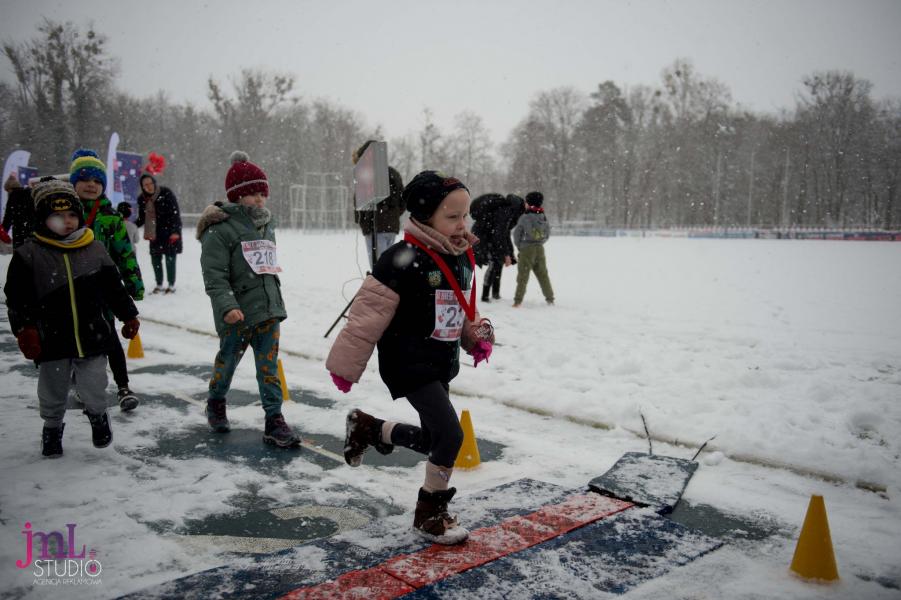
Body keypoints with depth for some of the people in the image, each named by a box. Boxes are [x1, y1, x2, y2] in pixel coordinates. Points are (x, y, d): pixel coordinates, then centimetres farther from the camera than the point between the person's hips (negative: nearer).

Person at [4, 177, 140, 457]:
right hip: (51, 340, 0)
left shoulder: (95, 250, 0)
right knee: (52, 393, 14)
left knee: (93, 390, 2)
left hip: (92, 337, 1)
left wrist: (129, 315, 9)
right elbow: (17, 297, -6)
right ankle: (52, 427, 40)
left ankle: (98, 416, 35)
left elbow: (114, 287, 8)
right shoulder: (29, 255, -7)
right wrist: (24, 329, -14)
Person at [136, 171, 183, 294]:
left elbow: (175, 213, -14)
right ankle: (159, 285, 22)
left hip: (170, 232, -5)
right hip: (154, 235, 5)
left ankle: (172, 285, 11)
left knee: (170, 259, -1)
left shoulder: (166, 193, -13)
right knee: (155, 259, 8)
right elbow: (141, 218, 14)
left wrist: (175, 231, -21)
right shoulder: (142, 199, 3)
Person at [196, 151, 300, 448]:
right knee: (228, 360, 13)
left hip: (269, 310, 5)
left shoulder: (267, 225, 12)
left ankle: (274, 420, 7)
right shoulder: (220, 229, -12)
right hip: (237, 313, -5)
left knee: (269, 366, 4)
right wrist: (227, 306, -26)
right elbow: (214, 276, -16)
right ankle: (216, 404, 39)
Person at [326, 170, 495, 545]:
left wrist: (478, 336, 4)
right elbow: (369, 314, -19)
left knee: (430, 440, 17)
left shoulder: (463, 258, 4)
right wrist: (346, 365, -15)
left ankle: (367, 428, 41)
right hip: (409, 365, -9)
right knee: (451, 434, -15)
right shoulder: (403, 260, -22)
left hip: (443, 364, 9)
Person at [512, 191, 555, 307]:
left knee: (523, 275, 0)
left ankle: (518, 301, -3)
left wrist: (520, 246, 10)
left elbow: (516, 234, -6)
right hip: (540, 249, 4)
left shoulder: (524, 218, -13)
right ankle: (550, 298, 21)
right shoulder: (544, 218, 1)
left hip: (526, 249, -4)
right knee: (543, 274, 16)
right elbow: (547, 234, 9)